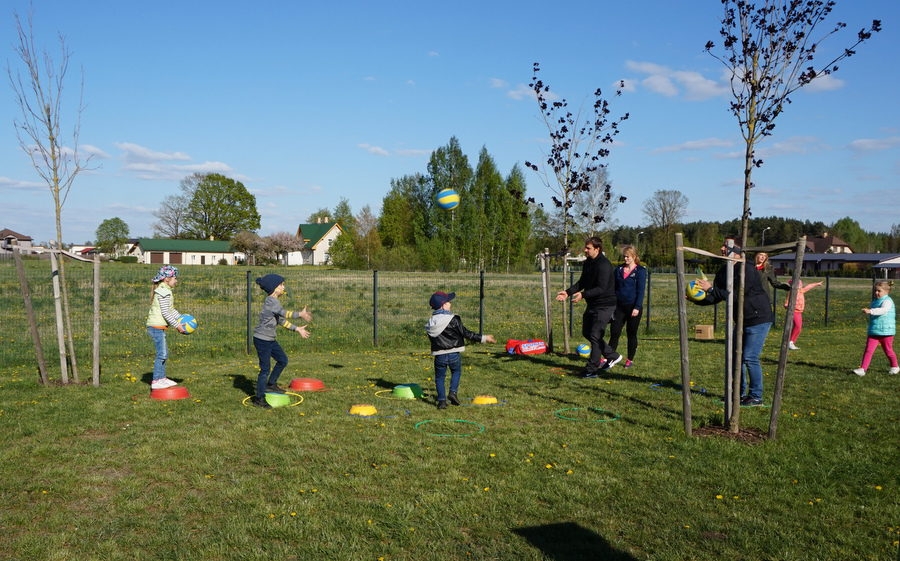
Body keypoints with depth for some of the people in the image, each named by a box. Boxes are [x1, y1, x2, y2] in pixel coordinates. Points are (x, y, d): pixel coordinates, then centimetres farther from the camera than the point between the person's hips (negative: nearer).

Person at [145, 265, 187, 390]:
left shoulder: (163, 290, 17)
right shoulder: (164, 291, -16)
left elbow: (171, 309, 24)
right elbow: (165, 313, -20)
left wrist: (181, 319, 16)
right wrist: (177, 325, -15)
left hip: (158, 327, 11)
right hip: (157, 327, -11)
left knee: (164, 353, 16)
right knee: (161, 354, -7)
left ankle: (162, 378, 24)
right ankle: (156, 381, -3)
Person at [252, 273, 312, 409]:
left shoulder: (274, 301, 11)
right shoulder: (270, 301, -19)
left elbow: (281, 320, 18)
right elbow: (284, 313, -36)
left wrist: (297, 329, 17)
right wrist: (300, 314, -40)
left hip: (270, 339, 10)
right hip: (261, 339, -10)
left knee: (283, 360, 17)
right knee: (265, 368, -3)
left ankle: (271, 384, 31)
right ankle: (259, 398, 8)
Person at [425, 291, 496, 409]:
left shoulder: (430, 323, 2)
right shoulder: (453, 320, -12)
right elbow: (466, 334, -11)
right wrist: (483, 338, -5)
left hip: (439, 355, 2)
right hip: (454, 354, -2)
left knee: (439, 377, 14)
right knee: (456, 372, 23)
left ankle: (442, 400, 9)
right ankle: (453, 392, 7)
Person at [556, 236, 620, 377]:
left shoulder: (604, 265, -21)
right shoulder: (587, 263, 8)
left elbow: (602, 288, -28)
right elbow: (582, 282, 15)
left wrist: (583, 295, -37)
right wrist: (568, 292, 1)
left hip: (605, 305, -10)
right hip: (592, 304, 10)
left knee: (595, 336, -8)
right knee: (587, 332, 17)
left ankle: (591, 369, 1)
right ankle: (612, 356, 30)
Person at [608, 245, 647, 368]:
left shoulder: (640, 271, -5)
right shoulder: (619, 269, 8)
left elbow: (640, 290, -8)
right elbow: (613, 287, 13)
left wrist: (637, 307, -13)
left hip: (633, 307, -4)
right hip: (619, 306, 4)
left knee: (631, 334, 7)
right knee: (614, 332, -1)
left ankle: (630, 359, 17)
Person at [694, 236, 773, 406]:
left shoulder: (747, 270, -20)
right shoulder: (724, 272, 6)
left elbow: (735, 296, -28)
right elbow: (714, 298, 4)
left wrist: (711, 288, -29)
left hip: (759, 319, -9)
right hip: (743, 320, 9)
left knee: (750, 357, -11)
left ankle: (756, 397, 0)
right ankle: (739, 393, 23)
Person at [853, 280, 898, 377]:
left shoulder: (887, 301, -12)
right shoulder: (874, 301, 12)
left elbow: (883, 310, -33)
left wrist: (870, 311, -43)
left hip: (886, 332, -6)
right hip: (873, 331, 6)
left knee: (888, 350, 11)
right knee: (868, 350, -6)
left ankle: (895, 367, 35)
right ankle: (862, 369, -11)